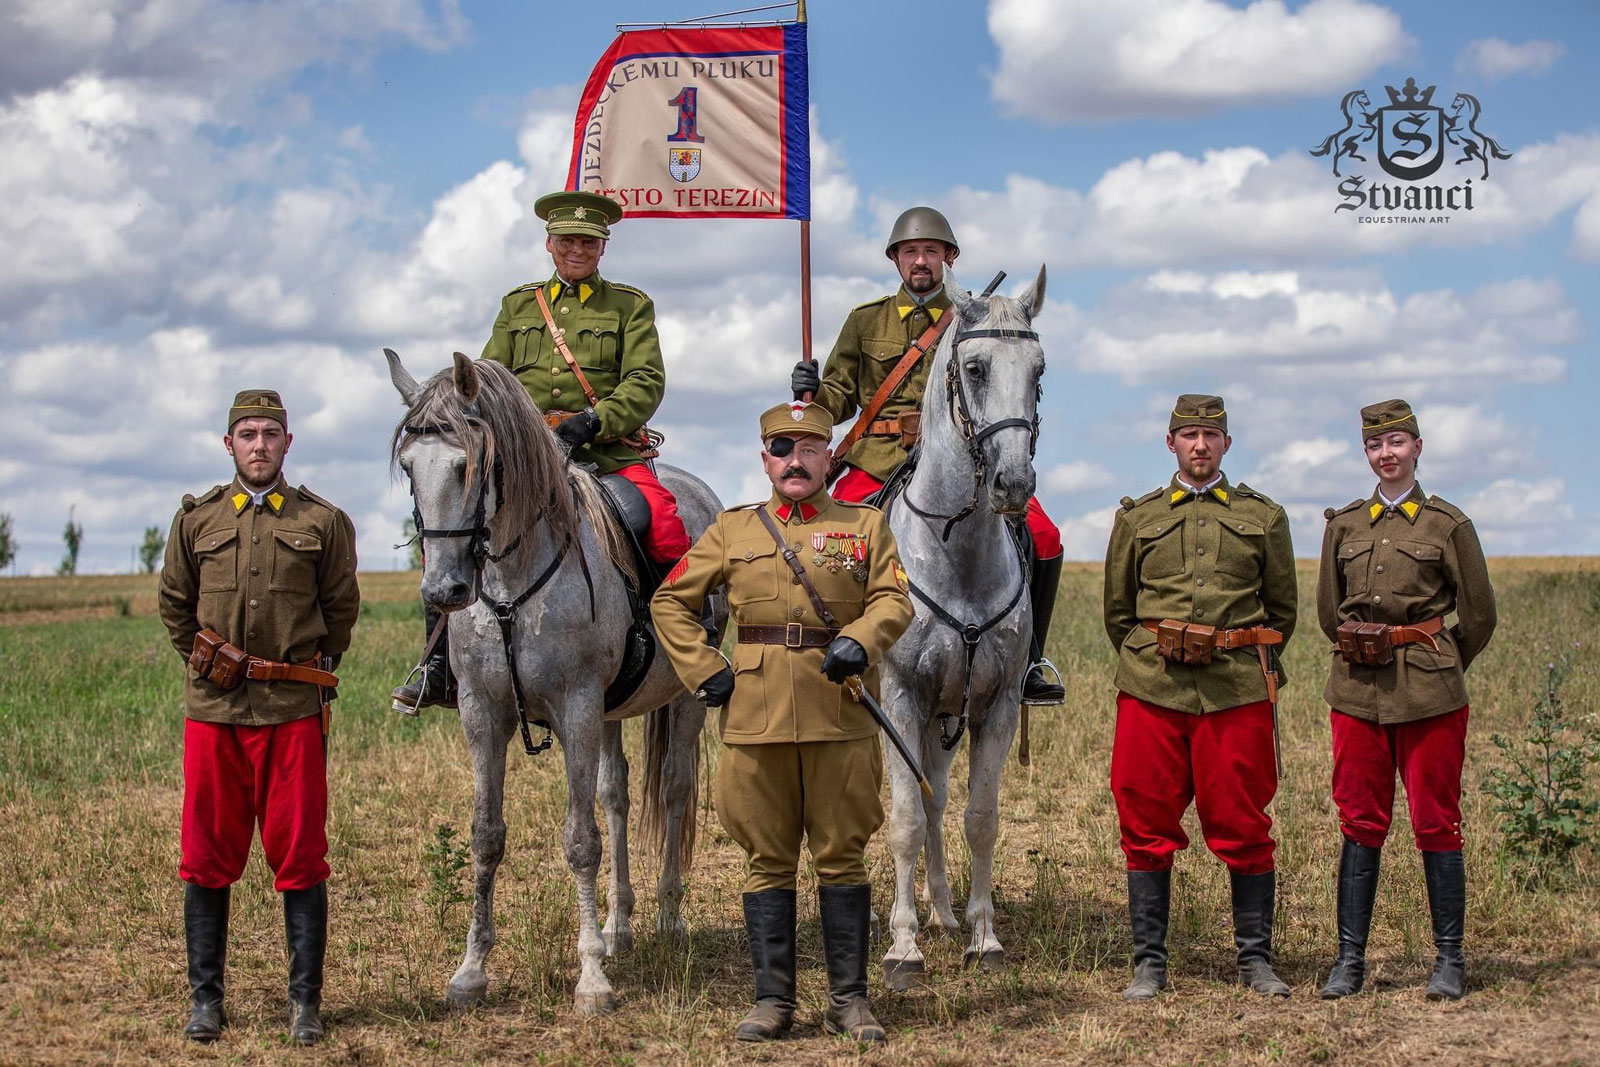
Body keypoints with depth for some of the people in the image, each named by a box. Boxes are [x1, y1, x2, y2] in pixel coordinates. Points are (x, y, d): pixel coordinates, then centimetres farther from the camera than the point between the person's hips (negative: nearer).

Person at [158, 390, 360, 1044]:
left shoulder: (324, 522, 4)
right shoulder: (196, 520, 8)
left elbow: (342, 610, 11)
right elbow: (174, 605, 17)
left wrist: (308, 671, 10)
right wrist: (209, 664, 12)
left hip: (295, 710, -2)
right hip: (213, 708, 2)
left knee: (300, 857, 1)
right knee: (207, 857, 6)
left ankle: (306, 1002, 9)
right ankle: (205, 1000, 15)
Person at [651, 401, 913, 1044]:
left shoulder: (865, 525, 9)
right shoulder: (732, 530, 11)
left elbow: (894, 600, -1)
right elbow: (671, 601, 13)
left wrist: (859, 642, -20)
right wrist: (704, 672, 1)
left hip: (842, 719, -1)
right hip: (756, 719, 1)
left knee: (842, 857, 4)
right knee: (768, 861, 5)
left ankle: (850, 1000, 11)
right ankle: (772, 1000, 12)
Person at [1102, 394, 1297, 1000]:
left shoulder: (1264, 517, 10)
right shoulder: (1137, 518, 12)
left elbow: (1282, 610, 16)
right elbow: (1118, 610, 17)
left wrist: (1246, 665, 12)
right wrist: (1153, 663, 12)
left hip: (1238, 692, -1)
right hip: (1152, 691, 1)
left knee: (1243, 826, 1)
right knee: (1147, 826, 1)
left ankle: (1255, 959, 12)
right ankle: (1149, 963, 9)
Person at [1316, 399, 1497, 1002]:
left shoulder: (1447, 524, 1)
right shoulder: (1343, 524, 10)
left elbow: (1479, 616, 6)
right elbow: (1329, 612, 18)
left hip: (1430, 694, -3)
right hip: (1357, 691, 3)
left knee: (1436, 824, 1)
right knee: (1360, 823, 5)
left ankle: (1449, 961, 9)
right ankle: (1350, 959, 10)